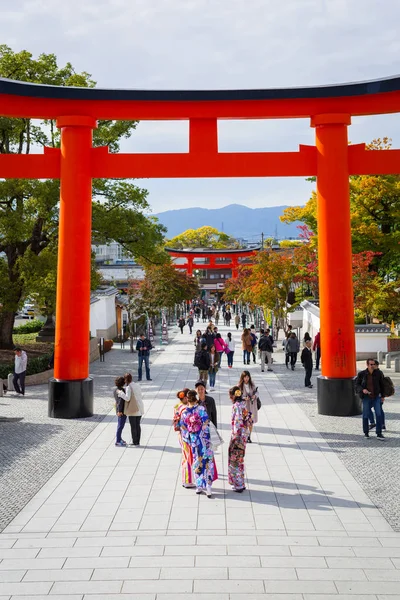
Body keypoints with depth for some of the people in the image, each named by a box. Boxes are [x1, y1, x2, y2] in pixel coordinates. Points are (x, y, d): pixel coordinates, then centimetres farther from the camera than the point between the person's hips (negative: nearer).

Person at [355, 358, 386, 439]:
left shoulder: (378, 373, -6)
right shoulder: (361, 374, -10)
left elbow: (381, 384, 7)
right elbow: (357, 385, -3)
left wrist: (382, 396, 10)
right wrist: (363, 390, -23)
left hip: (376, 397, 1)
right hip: (366, 397, -1)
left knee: (379, 414, -10)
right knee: (366, 415, 5)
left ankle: (379, 434, -4)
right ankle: (366, 433, 25)